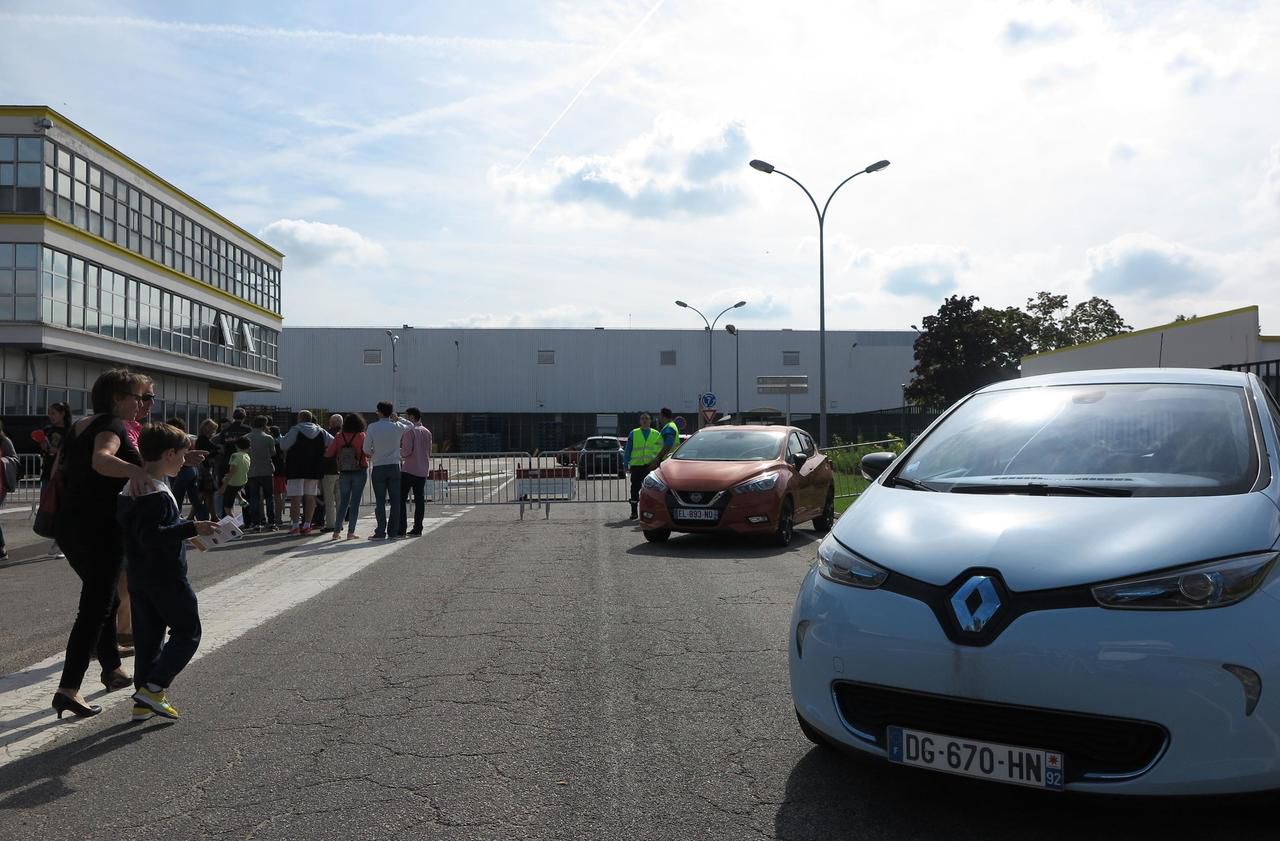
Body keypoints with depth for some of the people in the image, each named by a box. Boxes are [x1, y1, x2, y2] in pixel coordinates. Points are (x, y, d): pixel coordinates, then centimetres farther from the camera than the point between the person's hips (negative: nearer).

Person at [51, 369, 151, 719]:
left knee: (105, 597, 21)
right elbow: (101, 459, -36)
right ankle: (68, 689, -7)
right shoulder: (112, 425, -14)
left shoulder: (80, 426, 14)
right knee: (95, 606, -5)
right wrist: (133, 470, -54)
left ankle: (112, 669, 32)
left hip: (70, 525, 9)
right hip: (100, 528, -9)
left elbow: (62, 470, 24)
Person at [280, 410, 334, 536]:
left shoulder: (295, 430, -7)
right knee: (310, 497, 7)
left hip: (296, 470, -4)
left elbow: (283, 445, -7)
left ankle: (295, 525, -2)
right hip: (314, 470, 4)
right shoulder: (321, 432, 6)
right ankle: (307, 525, 6)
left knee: (295, 498, -1)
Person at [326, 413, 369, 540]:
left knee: (343, 501, 12)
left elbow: (329, 453, -4)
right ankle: (351, 532, 0)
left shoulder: (339, 436, -3)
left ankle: (337, 530, 9)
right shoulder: (361, 436, -8)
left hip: (344, 473, 2)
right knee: (355, 502, 2)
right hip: (360, 472, -2)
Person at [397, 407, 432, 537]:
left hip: (409, 469, -6)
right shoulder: (427, 432, 13)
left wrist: (397, 451, 5)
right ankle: (417, 528, 6)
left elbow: (406, 450, -15)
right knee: (419, 499, 6)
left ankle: (401, 529, -6)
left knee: (401, 499, -2)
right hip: (423, 470, 6)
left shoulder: (409, 430, -8)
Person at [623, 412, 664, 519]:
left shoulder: (656, 434, 10)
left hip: (651, 465, 0)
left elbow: (660, 449, 9)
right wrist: (626, 464, 3)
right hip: (636, 465, 0)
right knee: (635, 488, 0)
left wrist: (656, 460, -3)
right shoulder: (633, 433, 9)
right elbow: (627, 450, 9)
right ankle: (634, 511, 7)